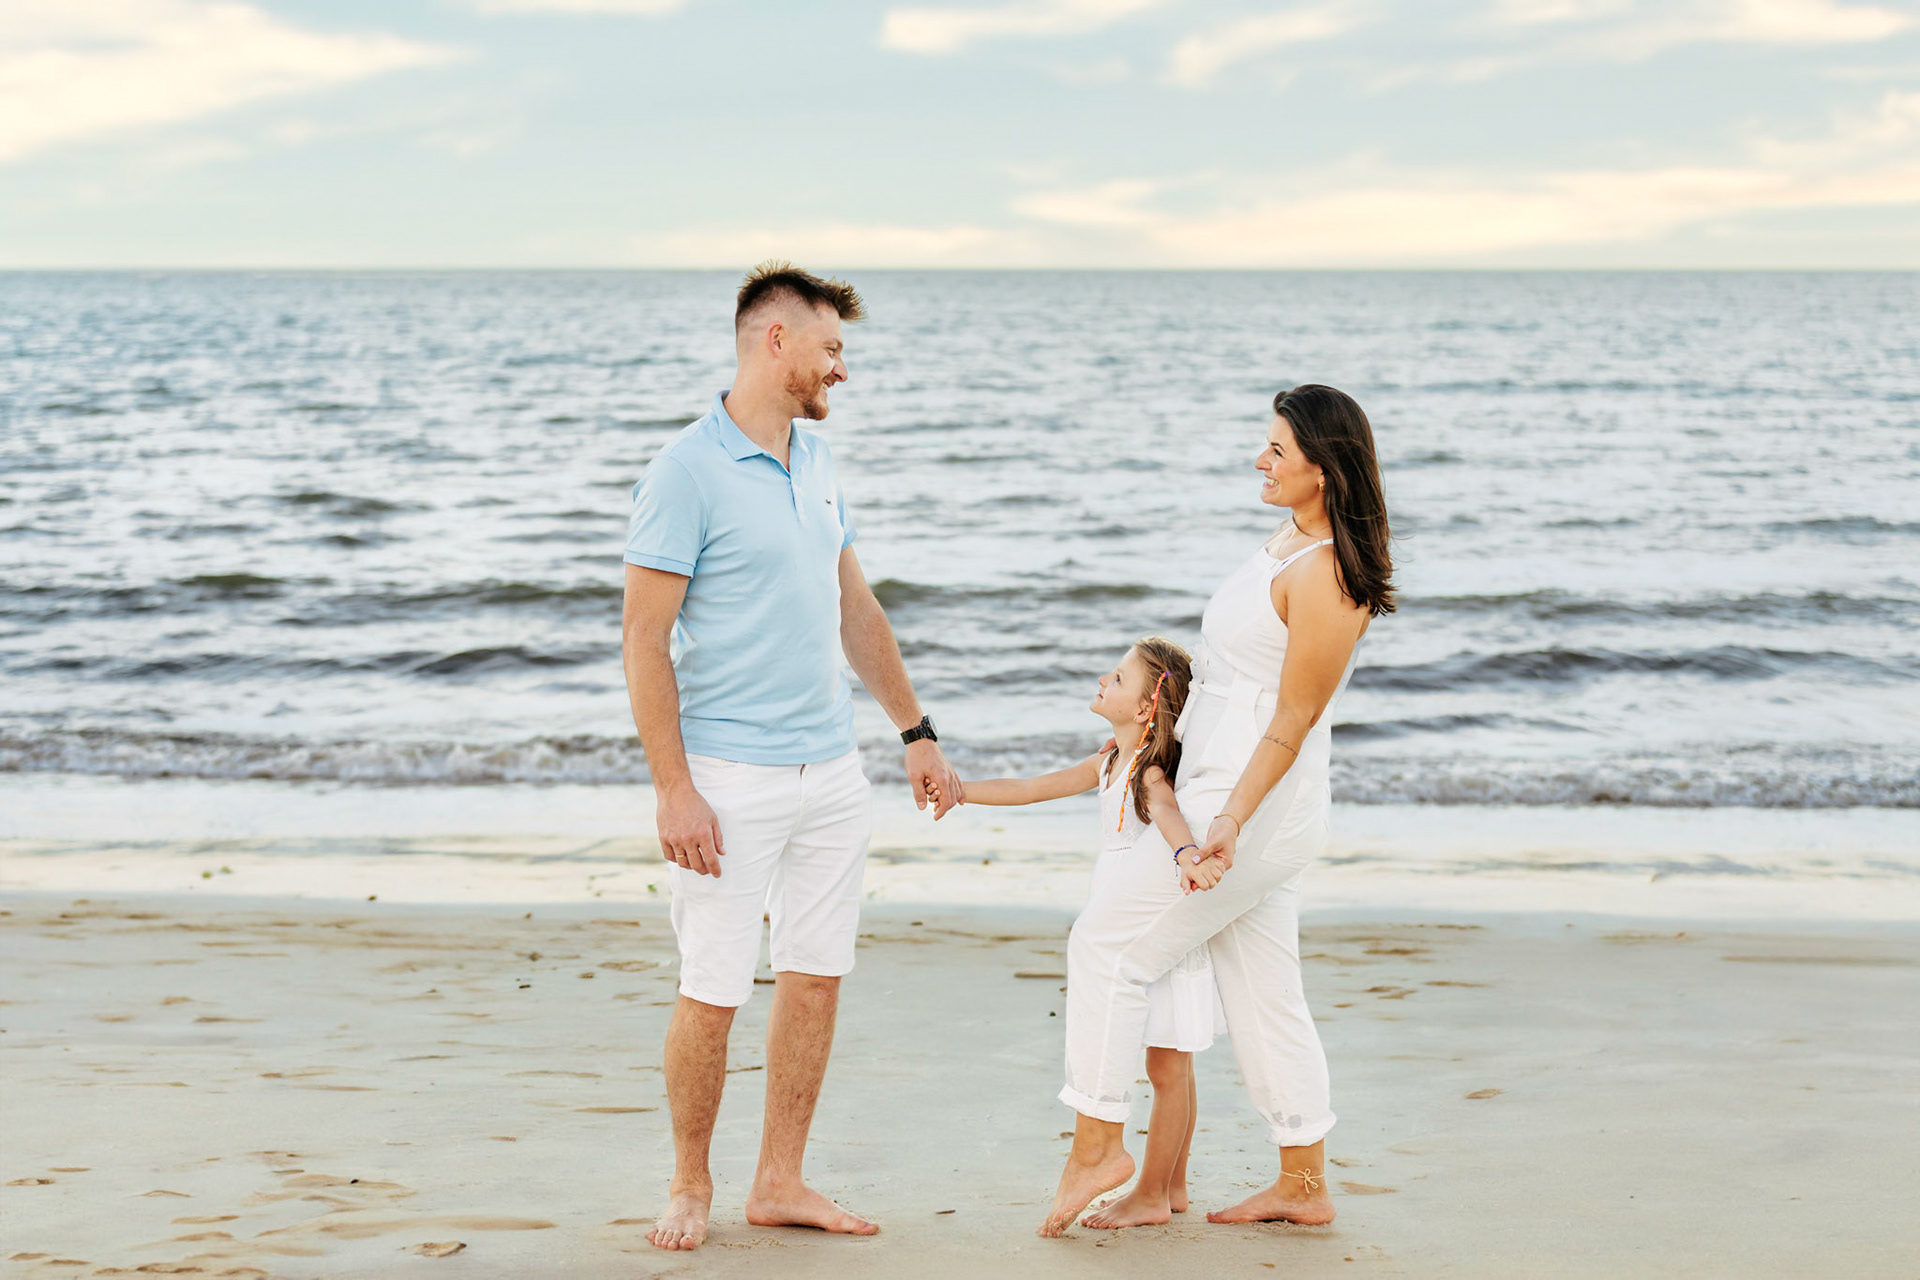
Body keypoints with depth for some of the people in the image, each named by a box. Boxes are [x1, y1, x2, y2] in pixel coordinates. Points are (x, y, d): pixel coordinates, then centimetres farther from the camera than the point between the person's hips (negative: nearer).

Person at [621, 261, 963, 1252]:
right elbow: (644, 639, -13)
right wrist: (673, 790, -18)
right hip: (731, 779, -7)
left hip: (830, 772, 7)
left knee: (815, 981, 9)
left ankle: (779, 1182, 20)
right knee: (712, 995, -1)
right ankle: (690, 1184, 17)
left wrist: (916, 732, 19)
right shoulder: (687, 471, -12)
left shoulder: (815, 463, 11)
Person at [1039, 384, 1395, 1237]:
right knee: (1263, 995, 13)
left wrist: (1232, 817, -25)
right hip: (1229, 796, 10)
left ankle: (1096, 1144, 3)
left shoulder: (1325, 575, -20)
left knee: (1107, 944, -3)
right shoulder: (1291, 542, 10)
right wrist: (1165, 721, 29)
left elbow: (1293, 719, -21)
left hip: (1254, 805, -10)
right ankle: (1303, 1185, 19)